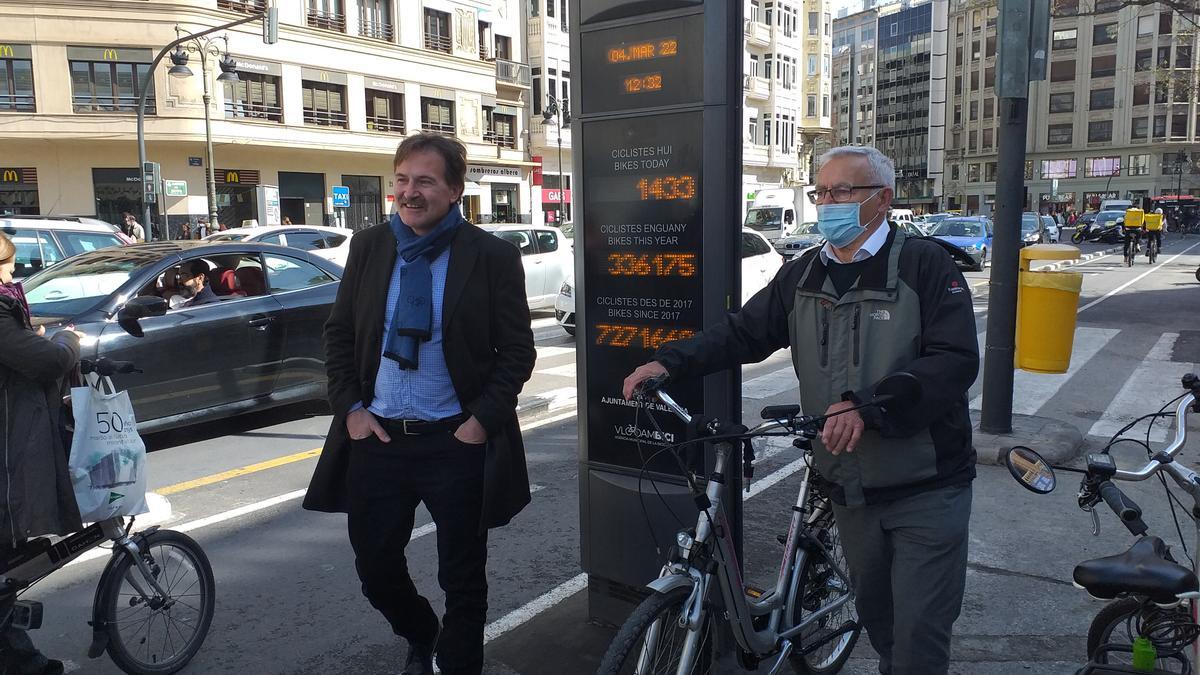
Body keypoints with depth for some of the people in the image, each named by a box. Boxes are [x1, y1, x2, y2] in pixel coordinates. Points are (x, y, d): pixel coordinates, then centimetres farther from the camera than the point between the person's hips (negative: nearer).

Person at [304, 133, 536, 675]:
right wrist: (349, 408, -1)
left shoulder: (493, 255, -8)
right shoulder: (368, 246, 3)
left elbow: (517, 352, -5)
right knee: (375, 566, 16)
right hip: (376, 436, 4)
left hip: (457, 441, -3)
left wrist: (482, 421, -13)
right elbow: (338, 333, 10)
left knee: (462, 576, 9)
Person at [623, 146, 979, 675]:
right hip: (849, 487, 5)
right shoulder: (801, 277, 6)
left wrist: (866, 408, -30)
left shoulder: (925, 264, -10)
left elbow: (956, 360, -19)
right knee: (874, 613, 21)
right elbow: (742, 332, 3)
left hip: (925, 487, -5)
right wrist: (669, 362, -12)